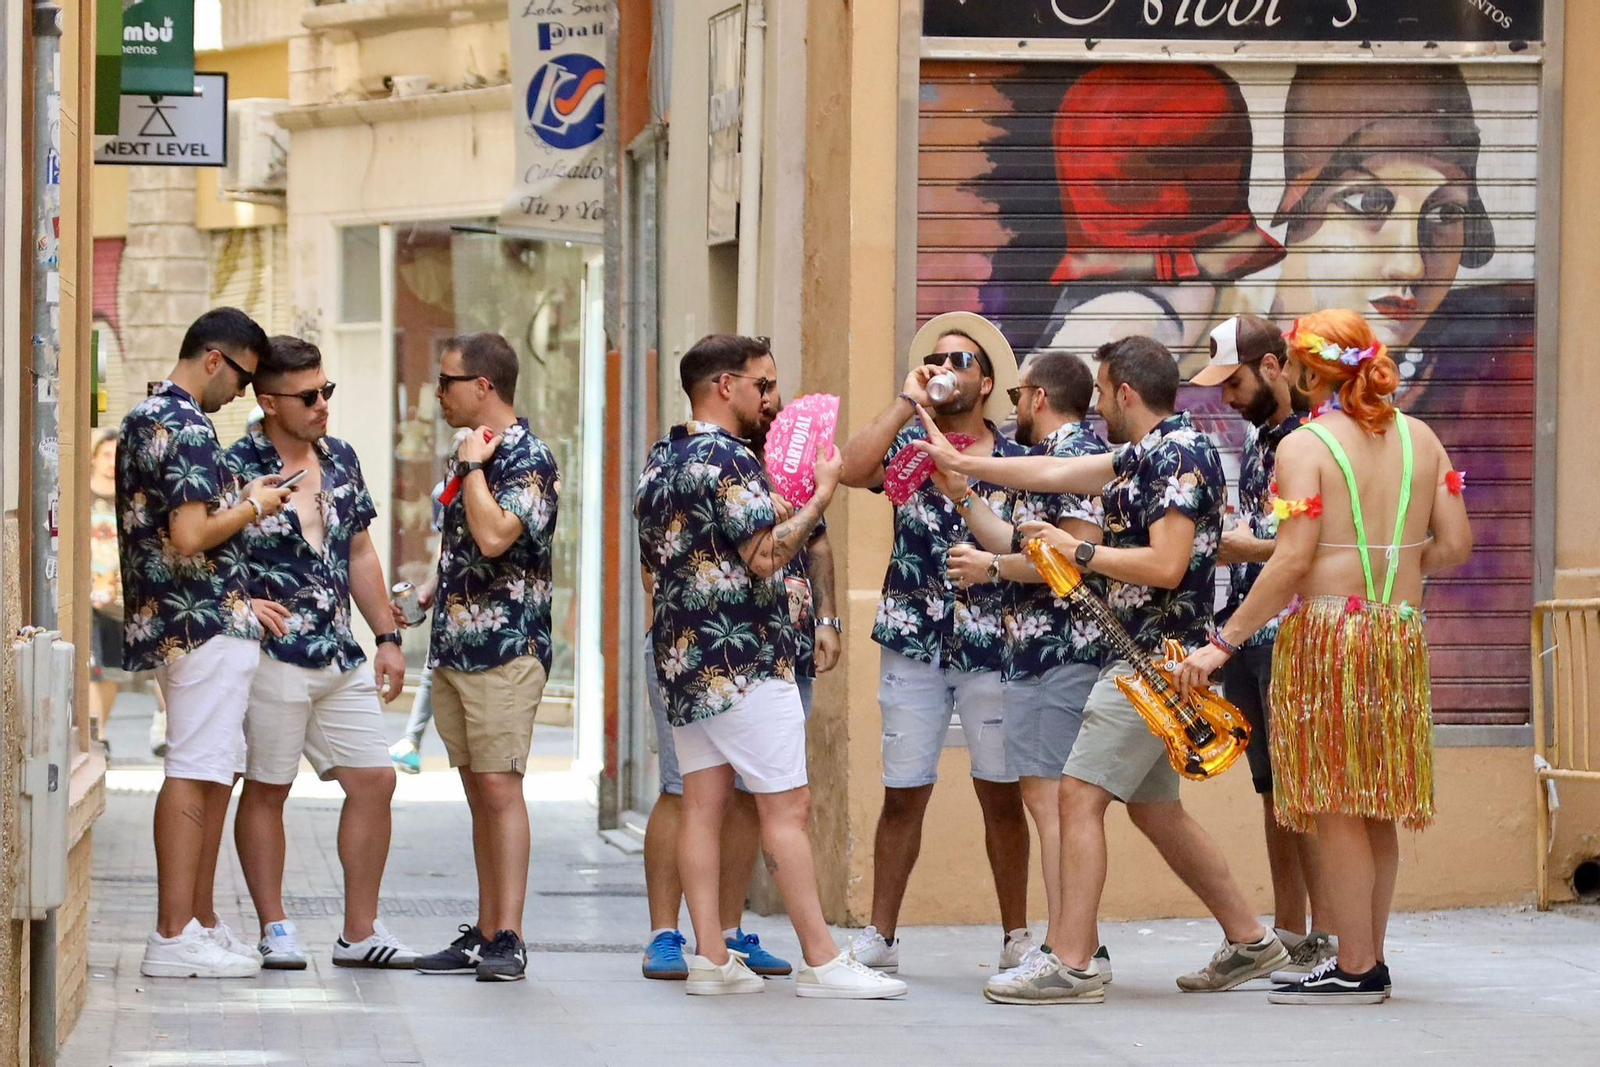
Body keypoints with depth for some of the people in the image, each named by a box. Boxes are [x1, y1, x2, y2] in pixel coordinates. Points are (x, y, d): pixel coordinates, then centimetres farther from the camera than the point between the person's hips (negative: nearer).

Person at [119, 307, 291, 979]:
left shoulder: (144, 417, 16)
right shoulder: (189, 428, -16)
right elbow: (190, 539, -24)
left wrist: (241, 499, 17)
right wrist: (252, 507, -9)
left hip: (162, 619, 11)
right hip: (207, 623, -10)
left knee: (214, 772, 15)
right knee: (196, 773, -9)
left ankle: (200, 923, 19)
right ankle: (174, 937, -9)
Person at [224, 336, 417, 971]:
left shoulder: (340, 459, 12)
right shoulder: (236, 467, -8)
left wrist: (387, 637, 16)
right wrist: (242, 604, -21)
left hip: (342, 658, 7)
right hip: (274, 656, -7)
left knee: (374, 780, 5)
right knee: (266, 789, 1)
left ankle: (360, 931, 12)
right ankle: (274, 929, 10)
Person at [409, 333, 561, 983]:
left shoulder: (527, 459, -11)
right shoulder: (475, 454, 17)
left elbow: (494, 537, -26)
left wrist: (473, 465, -16)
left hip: (506, 648, -9)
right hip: (457, 647, 9)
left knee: (500, 788, -11)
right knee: (478, 793, 9)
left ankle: (508, 939, -12)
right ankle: (484, 935, 12)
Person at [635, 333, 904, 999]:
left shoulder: (662, 460, 14)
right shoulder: (727, 458, -14)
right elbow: (766, 556, -20)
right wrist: (820, 496, -12)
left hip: (683, 658, 9)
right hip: (742, 659, -9)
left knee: (703, 801, 6)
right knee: (787, 806, -7)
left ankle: (710, 959, 3)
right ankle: (822, 962, -7)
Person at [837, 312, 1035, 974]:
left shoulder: (1016, 461, 6)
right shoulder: (907, 447, 6)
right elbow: (851, 469, -15)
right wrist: (908, 401, -11)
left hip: (991, 647, 0)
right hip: (913, 645, 1)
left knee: (1001, 794, 3)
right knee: (903, 795, 4)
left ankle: (1016, 937, 11)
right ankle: (879, 937, 11)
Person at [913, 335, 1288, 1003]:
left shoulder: (1181, 453, -15)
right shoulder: (1145, 455, 15)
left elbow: (1166, 566, -23)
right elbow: (1054, 473, 25)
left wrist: (1079, 552, -13)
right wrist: (961, 463, 30)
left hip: (1158, 659, -10)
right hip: (1144, 658, 10)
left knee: (1080, 794, -12)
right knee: (1154, 809, 16)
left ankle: (1070, 964, -14)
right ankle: (1248, 941, 21)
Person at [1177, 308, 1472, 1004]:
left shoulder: (1305, 446, -10)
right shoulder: (1420, 437, 7)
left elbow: (1293, 562, -17)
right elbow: (1454, 545, 6)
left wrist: (1223, 644, -13)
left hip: (1327, 629, -6)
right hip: (1400, 633, 6)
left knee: (1337, 808, -1)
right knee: (1376, 807, 13)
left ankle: (1355, 968, 0)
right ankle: (1369, 961, 19)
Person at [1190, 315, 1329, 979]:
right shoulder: (1257, 440, 17)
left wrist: (1251, 548, -15)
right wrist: (1223, 545, 8)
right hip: (1245, 630, 9)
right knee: (1272, 790, 10)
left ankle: (1329, 937, -7)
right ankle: (1288, 935, 14)